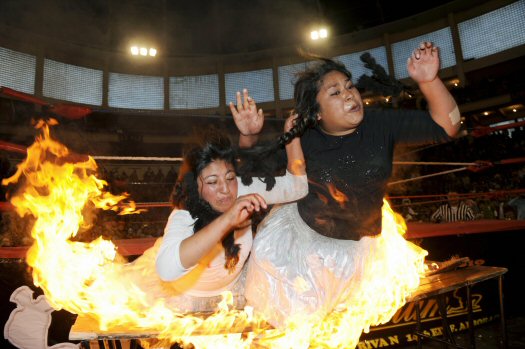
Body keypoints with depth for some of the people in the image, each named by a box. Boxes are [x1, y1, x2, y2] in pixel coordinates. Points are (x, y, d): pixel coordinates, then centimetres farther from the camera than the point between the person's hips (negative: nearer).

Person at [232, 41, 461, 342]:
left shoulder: (381, 125, -16)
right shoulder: (303, 140, -16)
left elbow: (446, 125, -18)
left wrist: (429, 80, -34)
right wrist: (249, 136, -25)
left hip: (359, 245, 1)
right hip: (302, 232, 0)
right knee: (296, 317, 14)